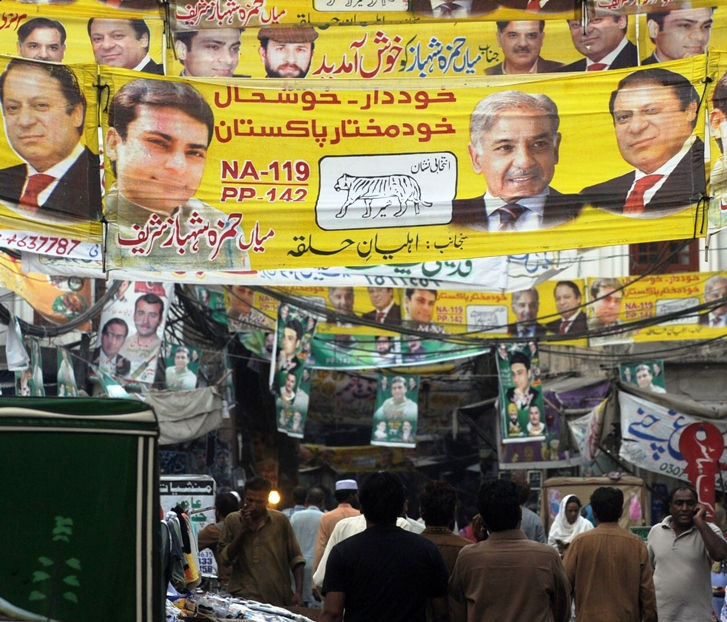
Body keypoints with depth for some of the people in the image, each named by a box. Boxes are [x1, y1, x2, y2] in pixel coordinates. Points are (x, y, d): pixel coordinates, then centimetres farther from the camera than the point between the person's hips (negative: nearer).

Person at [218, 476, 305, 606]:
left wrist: (298, 592, -3)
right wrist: (243, 530, -7)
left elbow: (296, 559, 7)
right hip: (244, 598, 0)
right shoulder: (232, 520, 7)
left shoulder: (280, 520, 4)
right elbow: (225, 559, 1)